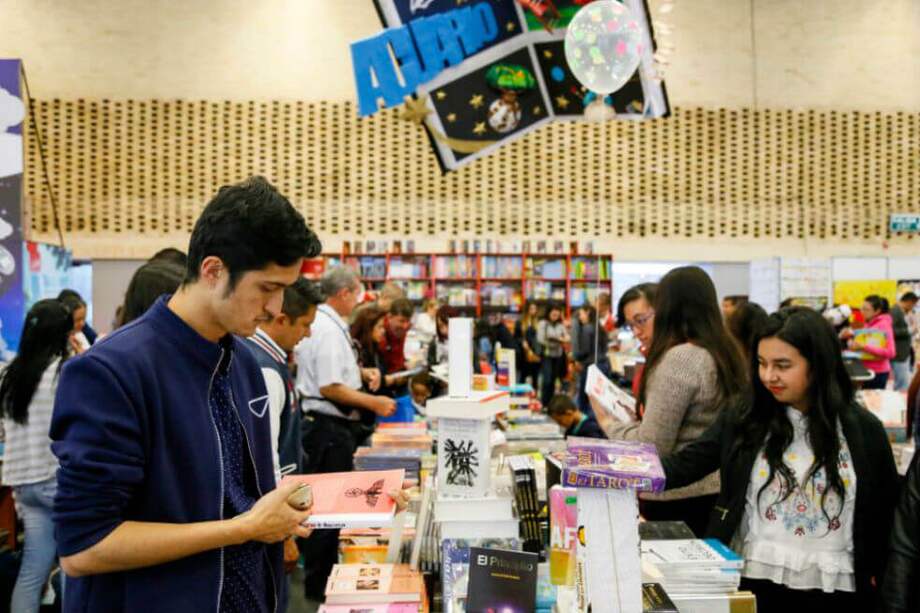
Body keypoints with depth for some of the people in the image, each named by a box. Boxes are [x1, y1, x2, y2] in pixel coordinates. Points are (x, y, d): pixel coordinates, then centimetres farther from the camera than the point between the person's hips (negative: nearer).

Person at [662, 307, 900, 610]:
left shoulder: (863, 428, -4)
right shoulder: (745, 418, -3)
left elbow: (886, 511, 6)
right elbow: (687, 463, -7)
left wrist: (876, 573, 3)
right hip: (754, 581, 1)